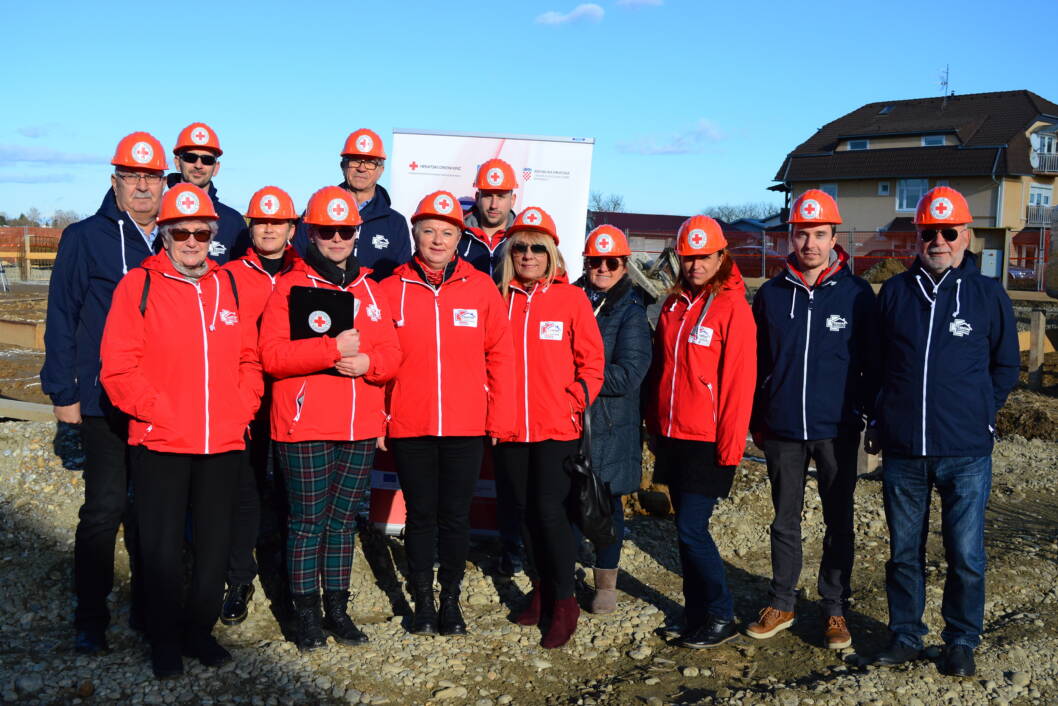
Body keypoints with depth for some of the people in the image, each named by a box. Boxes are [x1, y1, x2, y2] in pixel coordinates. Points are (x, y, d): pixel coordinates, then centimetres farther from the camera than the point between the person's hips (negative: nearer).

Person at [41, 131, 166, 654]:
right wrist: (63, 392, -6)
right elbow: (61, 320, -3)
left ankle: (147, 608, 25)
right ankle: (90, 620, 13)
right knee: (105, 507, -2)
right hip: (106, 400, -4)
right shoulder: (85, 238, -2)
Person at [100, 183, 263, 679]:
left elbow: (250, 358, 11)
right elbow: (118, 367, -8)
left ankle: (200, 631, 29)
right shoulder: (138, 286, -3)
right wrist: (157, 413, -12)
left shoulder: (230, 286, 9)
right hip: (160, 443, -3)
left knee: (215, 544, 12)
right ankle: (164, 642, 22)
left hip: (224, 443, 4)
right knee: (163, 548, 4)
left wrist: (243, 409, 0)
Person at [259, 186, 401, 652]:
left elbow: (392, 353, 8)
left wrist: (367, 362, -13)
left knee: (343, 520, 13)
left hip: (361, 429, 4)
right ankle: (306, 613, 16)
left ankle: (337, 607, 24)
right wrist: (333, 348, -21)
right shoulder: (290, 286, -2)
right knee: (308, 521, 3)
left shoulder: (370, 290, 13)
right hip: (305, 427, -4)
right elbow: (272, 355, -13)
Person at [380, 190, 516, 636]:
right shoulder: (391, 289, 1)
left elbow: (500, 356, 3)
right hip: (408, 427, 0)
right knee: (420, 515, 10)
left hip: (467, 427, 0)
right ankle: (423, 602, 25)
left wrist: (500, 419, -1)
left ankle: (451, 600, 25)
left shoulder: (480, 288, 2)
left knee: (456, 515, 8)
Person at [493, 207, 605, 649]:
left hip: (557, 428, -4)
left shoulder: (571, 298, -2)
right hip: (510, 427, 4)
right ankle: (543, 585, 30)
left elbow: (591, 361, 0)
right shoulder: (500, 298, 7)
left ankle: (564, 602, 9)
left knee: (550, 509, -7)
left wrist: (576, 404, -8)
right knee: (524, 509, 11)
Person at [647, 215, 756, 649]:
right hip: (673, 438, 7)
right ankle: (696, 615, 25)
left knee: (691, 530, -7)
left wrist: (730, 444, -15)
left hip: (708, 442, -6)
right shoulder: (674, 305, 12)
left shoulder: (732, 307, -9)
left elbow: (740, 383, -12)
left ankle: (721, 618, 10)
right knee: (687, 528, 12)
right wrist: (655, 426, 15)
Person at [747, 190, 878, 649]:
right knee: (785, 521, 13)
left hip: (837, 431, -2)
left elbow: (872, 362, 3)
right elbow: (757, 362, 9)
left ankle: (835, 609, 23)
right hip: (782, 430, 2)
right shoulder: (771, 294, 3)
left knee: (838, 524, 9)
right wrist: (756, 420, 9)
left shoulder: (856, 295, -3)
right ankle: (781, 604, 26)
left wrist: (870, 413, -1)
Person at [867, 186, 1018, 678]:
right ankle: (905, 635, 27)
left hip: (966, 453, -1)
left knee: (966, 555, 5)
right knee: (904, 551, 12)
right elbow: (875, 362, 13)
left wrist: (979, 414, 3)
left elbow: (1005, 365, 11)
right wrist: (878, 423, 11)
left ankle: (961, 642, 24)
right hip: (901, 450, 2)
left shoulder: (989, 295, 1)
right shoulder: (895, 292, 5)